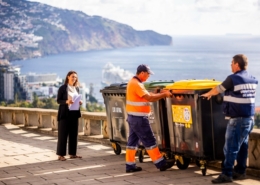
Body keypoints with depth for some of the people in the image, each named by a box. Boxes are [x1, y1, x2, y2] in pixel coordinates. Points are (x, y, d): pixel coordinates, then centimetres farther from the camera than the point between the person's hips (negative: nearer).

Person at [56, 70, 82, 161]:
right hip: (65, 113, -6)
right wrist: (66, 101, -22)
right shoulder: (63, 88, -6)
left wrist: (79, 102, -1)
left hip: (74, 113, 6)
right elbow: (58, 100, -7)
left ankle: (72, 153, 15)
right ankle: (60, 155, 0)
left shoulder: (76, 88, 12)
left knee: (74, 134, 8)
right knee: (63, 134, -3)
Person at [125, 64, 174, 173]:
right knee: (149, 141, -4)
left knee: (132, 141, 10)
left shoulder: (133, 82, 14)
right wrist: (164, 95, -14)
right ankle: (160, 163, 1)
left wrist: (161, 94, 6)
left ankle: (130, 165, 12)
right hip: (138, 118, -10)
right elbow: (149, 98, -23)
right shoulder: (136, 84, -18)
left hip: (133, 117, 10)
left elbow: (147, 95, 15)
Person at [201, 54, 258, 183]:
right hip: (249, 118, 8)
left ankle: (227, 174, -4)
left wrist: (208, 94, 23)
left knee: (230, 147, -5)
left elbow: (218, 90, 2)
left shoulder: (233, 79, -11)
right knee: (242, 146, 14)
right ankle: (240, 171, 20)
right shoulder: (252, 80, 11)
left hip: (237, 119, -8)